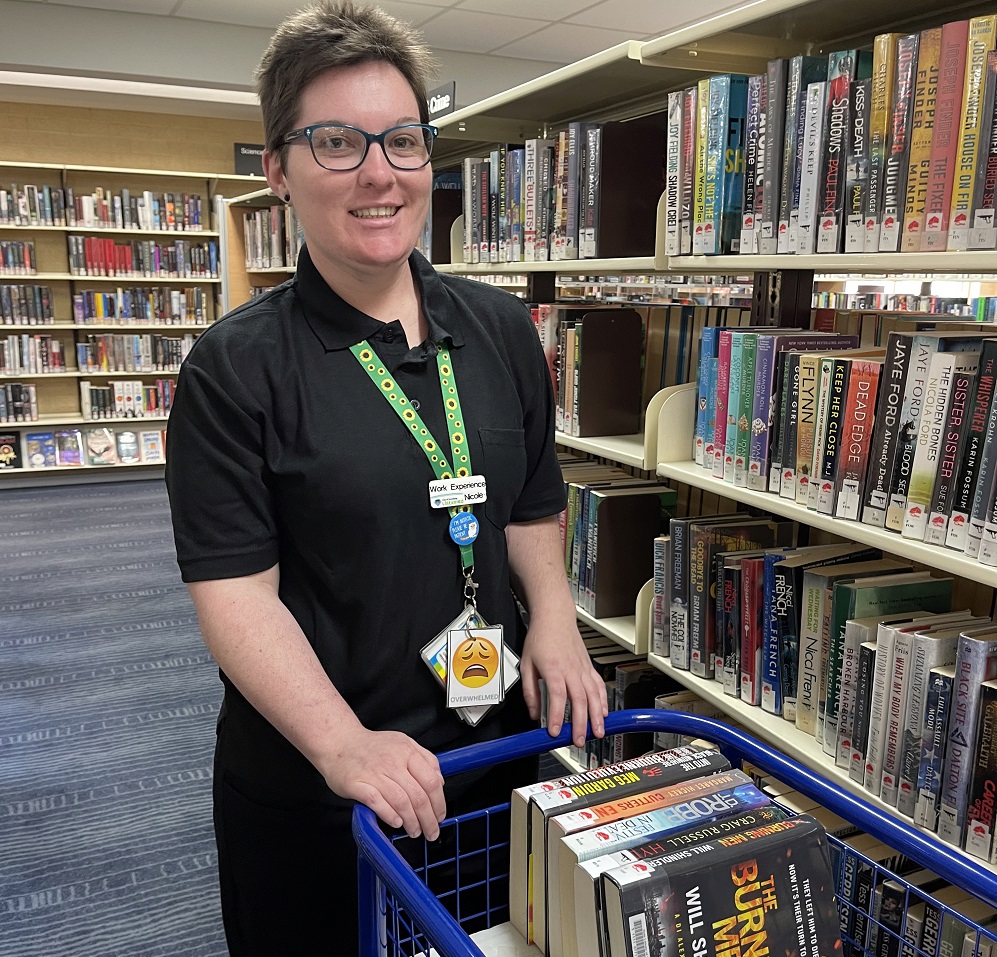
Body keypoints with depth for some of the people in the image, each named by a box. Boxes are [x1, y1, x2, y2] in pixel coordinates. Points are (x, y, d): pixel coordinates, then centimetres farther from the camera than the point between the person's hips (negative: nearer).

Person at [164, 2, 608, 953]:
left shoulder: (501, 330, 1)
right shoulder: (235, 367, -13)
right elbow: (236, 591, -16)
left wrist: (553, 618, -8)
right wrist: (345, 746, -26)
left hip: (491, 749, 4)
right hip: (308, 786, -4)